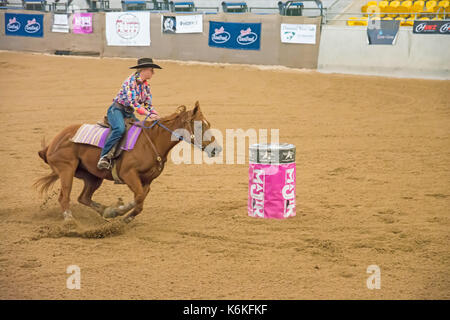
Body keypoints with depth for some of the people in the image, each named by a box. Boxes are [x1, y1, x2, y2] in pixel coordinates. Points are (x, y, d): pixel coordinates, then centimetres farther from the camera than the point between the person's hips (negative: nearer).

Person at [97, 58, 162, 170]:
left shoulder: (146, 86, 10)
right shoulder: (131, 81, -16)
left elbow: (148, 105, 13)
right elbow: (132, 102, -24)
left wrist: (156, 115, -7)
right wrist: (149, 114, -30)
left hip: (129, 113, 8)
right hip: (117, 110, -8)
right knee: (120, 129, -36)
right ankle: (104, 156, -33)